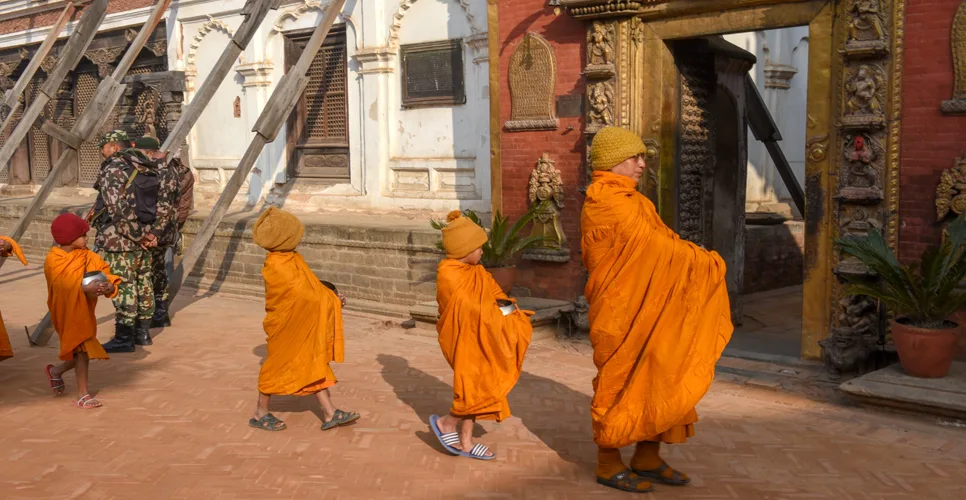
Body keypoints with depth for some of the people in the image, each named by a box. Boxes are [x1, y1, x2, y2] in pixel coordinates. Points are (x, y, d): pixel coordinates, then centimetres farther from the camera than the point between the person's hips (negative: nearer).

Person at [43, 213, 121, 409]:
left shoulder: (88, 257, -1)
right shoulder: (53, 260, -15)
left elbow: (104, 271, -10)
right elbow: (65, 285, -25)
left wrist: (109, 286, -31)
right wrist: (85, 289, -40)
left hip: (85, 309, 6)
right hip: (68, 310, -6)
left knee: (84, 349, 10)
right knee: (83, 348, -8)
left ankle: (56, 371, 38)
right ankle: (82, 395, 2)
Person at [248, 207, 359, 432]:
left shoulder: (292, 258, 4)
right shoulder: (276, 266, -25)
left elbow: (311, 284, 9)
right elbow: (302, 294, -26)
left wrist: (330, 297, -4)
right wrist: (330, 300, -14)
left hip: (303, 326, 9)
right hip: (287, 325, -9)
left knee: (315, 365, 9)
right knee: (279, 366, 5)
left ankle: (330, 413, 14)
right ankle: (260, 414, 22)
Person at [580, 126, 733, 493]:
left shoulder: (626, 200, 15)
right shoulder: (608, 204, -16)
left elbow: (650, 249, 13)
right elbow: (657, 246, -17)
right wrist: (706, 261, -7)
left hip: (646, 308, 9)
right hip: (621, 312, -9)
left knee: (657, 380, 12)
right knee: (621, 384, 0)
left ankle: (647, 458, 23)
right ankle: (608, 464, 12)